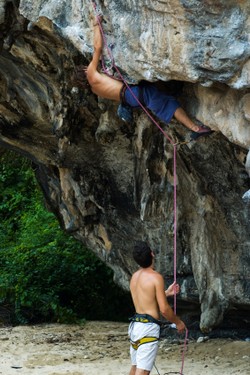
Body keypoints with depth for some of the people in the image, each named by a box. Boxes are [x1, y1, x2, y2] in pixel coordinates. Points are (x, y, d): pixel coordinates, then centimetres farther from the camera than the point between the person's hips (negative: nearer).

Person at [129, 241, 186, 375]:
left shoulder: (134, 276, 11)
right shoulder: (156, 277, -13)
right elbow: (164, 309, -14)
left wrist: (166, 292, 31)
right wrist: (178, 322, 2)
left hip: (135, 325, 8)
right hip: (148, 328, -8)